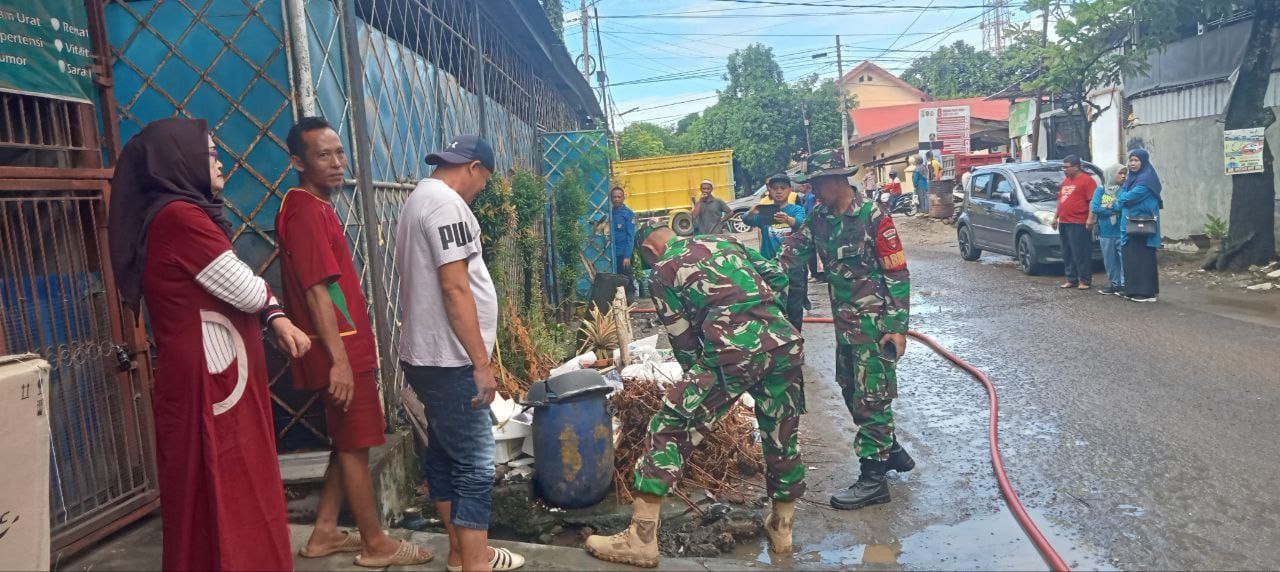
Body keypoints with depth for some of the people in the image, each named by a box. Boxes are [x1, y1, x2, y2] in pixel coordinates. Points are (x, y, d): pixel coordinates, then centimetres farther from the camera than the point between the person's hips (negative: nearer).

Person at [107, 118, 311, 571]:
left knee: (227, 498, 18)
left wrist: (277, 321, 0)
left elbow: (246, 289, 17)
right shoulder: (179, 216, -17)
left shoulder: (181, 215, 15)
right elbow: (248, 292, -17)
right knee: (228, 502, 0)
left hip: (210, 379, 10)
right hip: (210, 385, -10)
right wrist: (272, 305, 6)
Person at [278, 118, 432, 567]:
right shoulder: (304, 211, -15)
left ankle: (324, 533, 26)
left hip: (349, 345, 10)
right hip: (340, 350, -10)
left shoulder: (317, 206, 16)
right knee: (355, 445, 0)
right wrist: (339, 358, -24)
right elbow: (317, 292, -22)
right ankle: (375, 543, 11)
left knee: (348, 443, 16)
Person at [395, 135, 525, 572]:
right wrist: (481, 363, -19)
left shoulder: (419, 200, 17)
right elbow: (455, 289, -22)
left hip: (430, 357, 11)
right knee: (475, 468, -5)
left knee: (444, 455, 16)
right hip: (449, 361, -11)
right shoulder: (446, 204, -16)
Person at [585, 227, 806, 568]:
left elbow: (683, 339, 13)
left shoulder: (662, 272, 14)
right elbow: (777, 277, 19)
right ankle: (781, 529, 38)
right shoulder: (724, 240, 27)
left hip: (734, 350, -5)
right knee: (782, 434, 22)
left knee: (670, 428, 4)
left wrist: (699, 380, 26)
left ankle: (642, 538, 3)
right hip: (785, 341, 6)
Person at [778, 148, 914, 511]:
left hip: (875, 324, -8)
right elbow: (793, 252, 3)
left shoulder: (873, 218, -15)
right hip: (844, 323, 8)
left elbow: (898, 274, -13)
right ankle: (891, 451, 35)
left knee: (871, 398, -3)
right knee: (852, 392, 16)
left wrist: (898, 328, -16)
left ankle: (873, 479, 6)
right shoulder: (819, 218, 5)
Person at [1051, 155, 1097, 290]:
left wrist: (1090, 219, -19)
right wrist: (1055, 217, 22)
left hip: (1078, 224, -8)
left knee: (1081, 253, -5)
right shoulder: (1065, 181, 19)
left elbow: (1093, 201, -13)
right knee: (1067, 254, 10)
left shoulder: (1086, 180, -7)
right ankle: (1071, 279, 17)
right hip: (1064, 223, 8)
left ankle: (1085, 280, 0)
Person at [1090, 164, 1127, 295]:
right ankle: (1114, 284, 19)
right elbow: (1094, 208, -4)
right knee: (1109, 260, 9)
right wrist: (1114, 210, -9)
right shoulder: (1100, 191, 8)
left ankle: (1124, 284, -3)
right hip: (1105, 233, 3)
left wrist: (1107, 208, -9)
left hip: (1122, 232, -3)